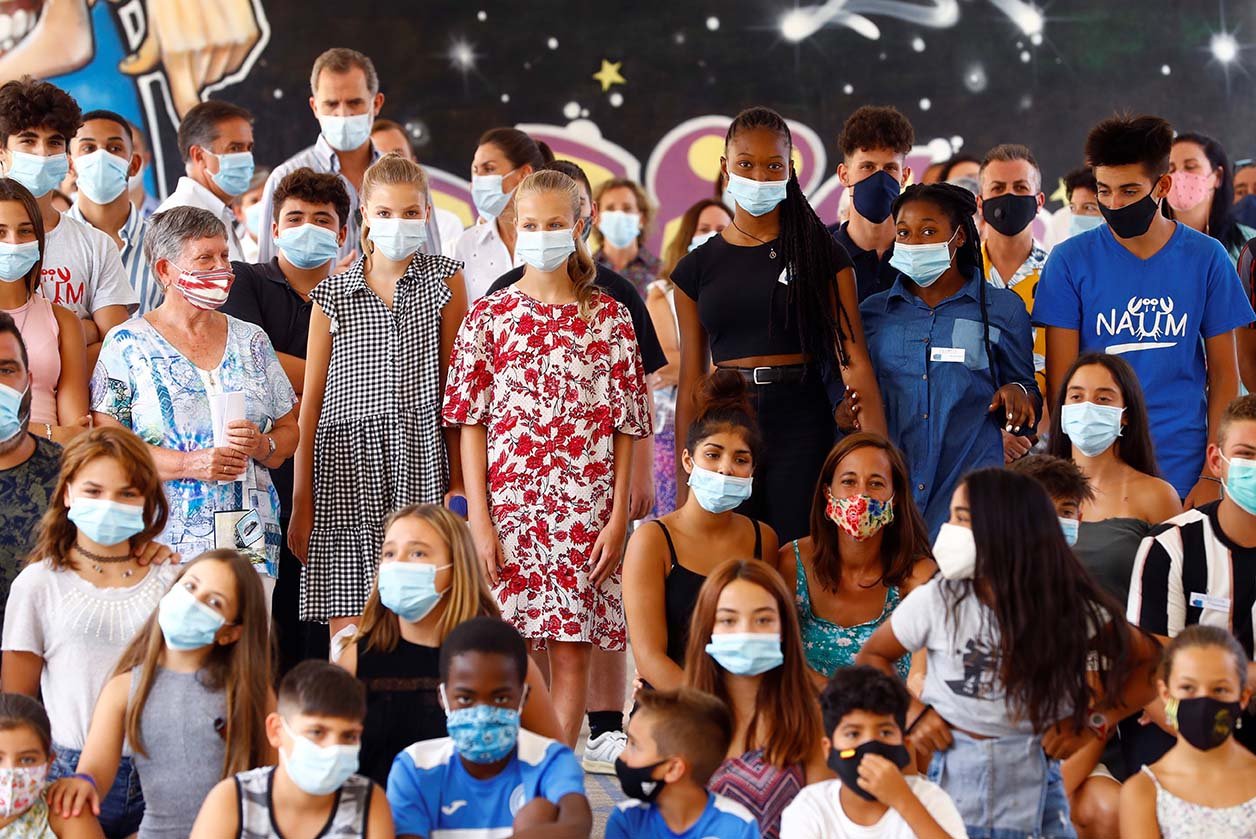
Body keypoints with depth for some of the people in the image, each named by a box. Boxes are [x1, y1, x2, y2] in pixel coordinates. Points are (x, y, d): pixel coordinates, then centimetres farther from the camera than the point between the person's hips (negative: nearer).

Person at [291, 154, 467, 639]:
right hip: (346, 470, 1)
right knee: (345, 626, -2)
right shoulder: (332, 295, 8)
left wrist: (458, 480, -3)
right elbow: (312, 401, 9)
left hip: (419, 466, -1)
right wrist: (301, 503, 6)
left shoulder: (445, 281, 7)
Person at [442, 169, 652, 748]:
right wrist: (479, 519, -5)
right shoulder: (489, 316, 4)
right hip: (509, 506, 0)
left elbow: (626, 425, 5)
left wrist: (618, 516, -3)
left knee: (572, 651, 3)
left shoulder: (608, 318, 5)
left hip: (585, 513, 0)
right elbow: (471, 422, 2)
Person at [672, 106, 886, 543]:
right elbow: (691, 380, 9)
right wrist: (683, 485, 5)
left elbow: (854, 360, -5)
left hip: (801, 426, -2)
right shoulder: (698, 267, 9)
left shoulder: (822, 254, 2)